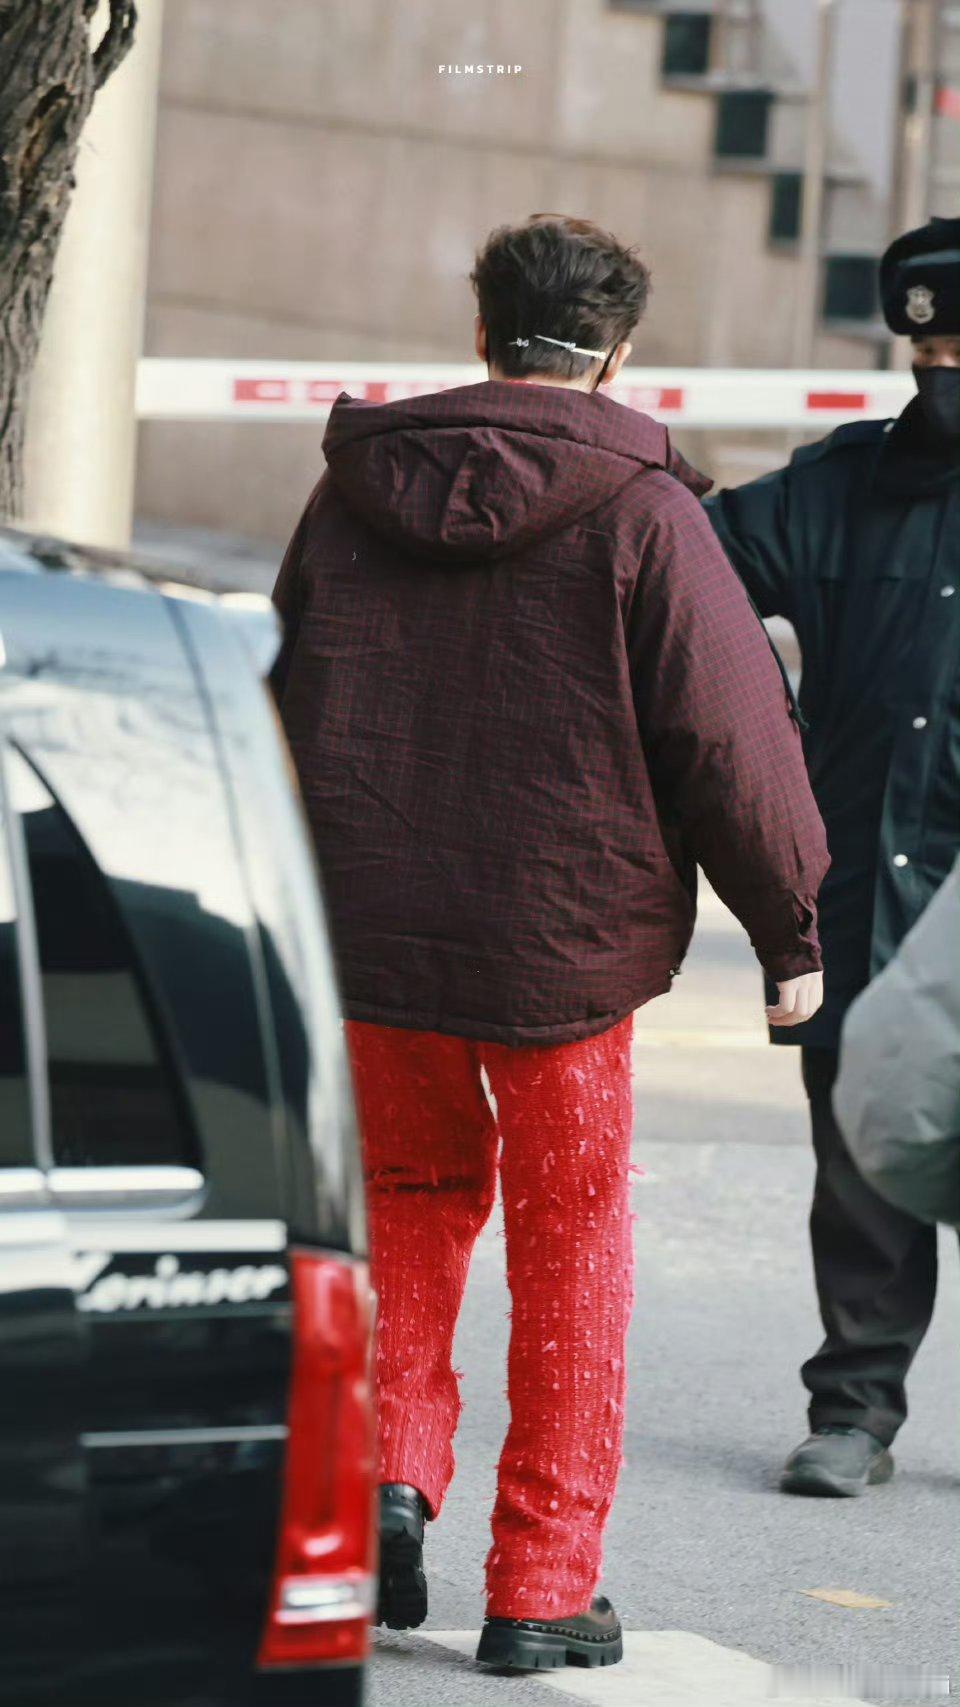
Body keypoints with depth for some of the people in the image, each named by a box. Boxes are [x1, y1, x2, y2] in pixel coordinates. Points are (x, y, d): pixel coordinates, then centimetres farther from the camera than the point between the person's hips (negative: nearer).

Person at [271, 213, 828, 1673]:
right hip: (561, 938, -3)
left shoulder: (356, 489, 5)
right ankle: (541, 1586, 10)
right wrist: (789, 928, 0)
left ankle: (391, 1467, 2)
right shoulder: (639, 510, -9)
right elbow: (730, 734, -10)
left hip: (368, 933, 4)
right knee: (570, 1246, 8)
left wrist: (296, 916, 24)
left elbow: (288, 708, 13)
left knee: (418, 1192, 23)